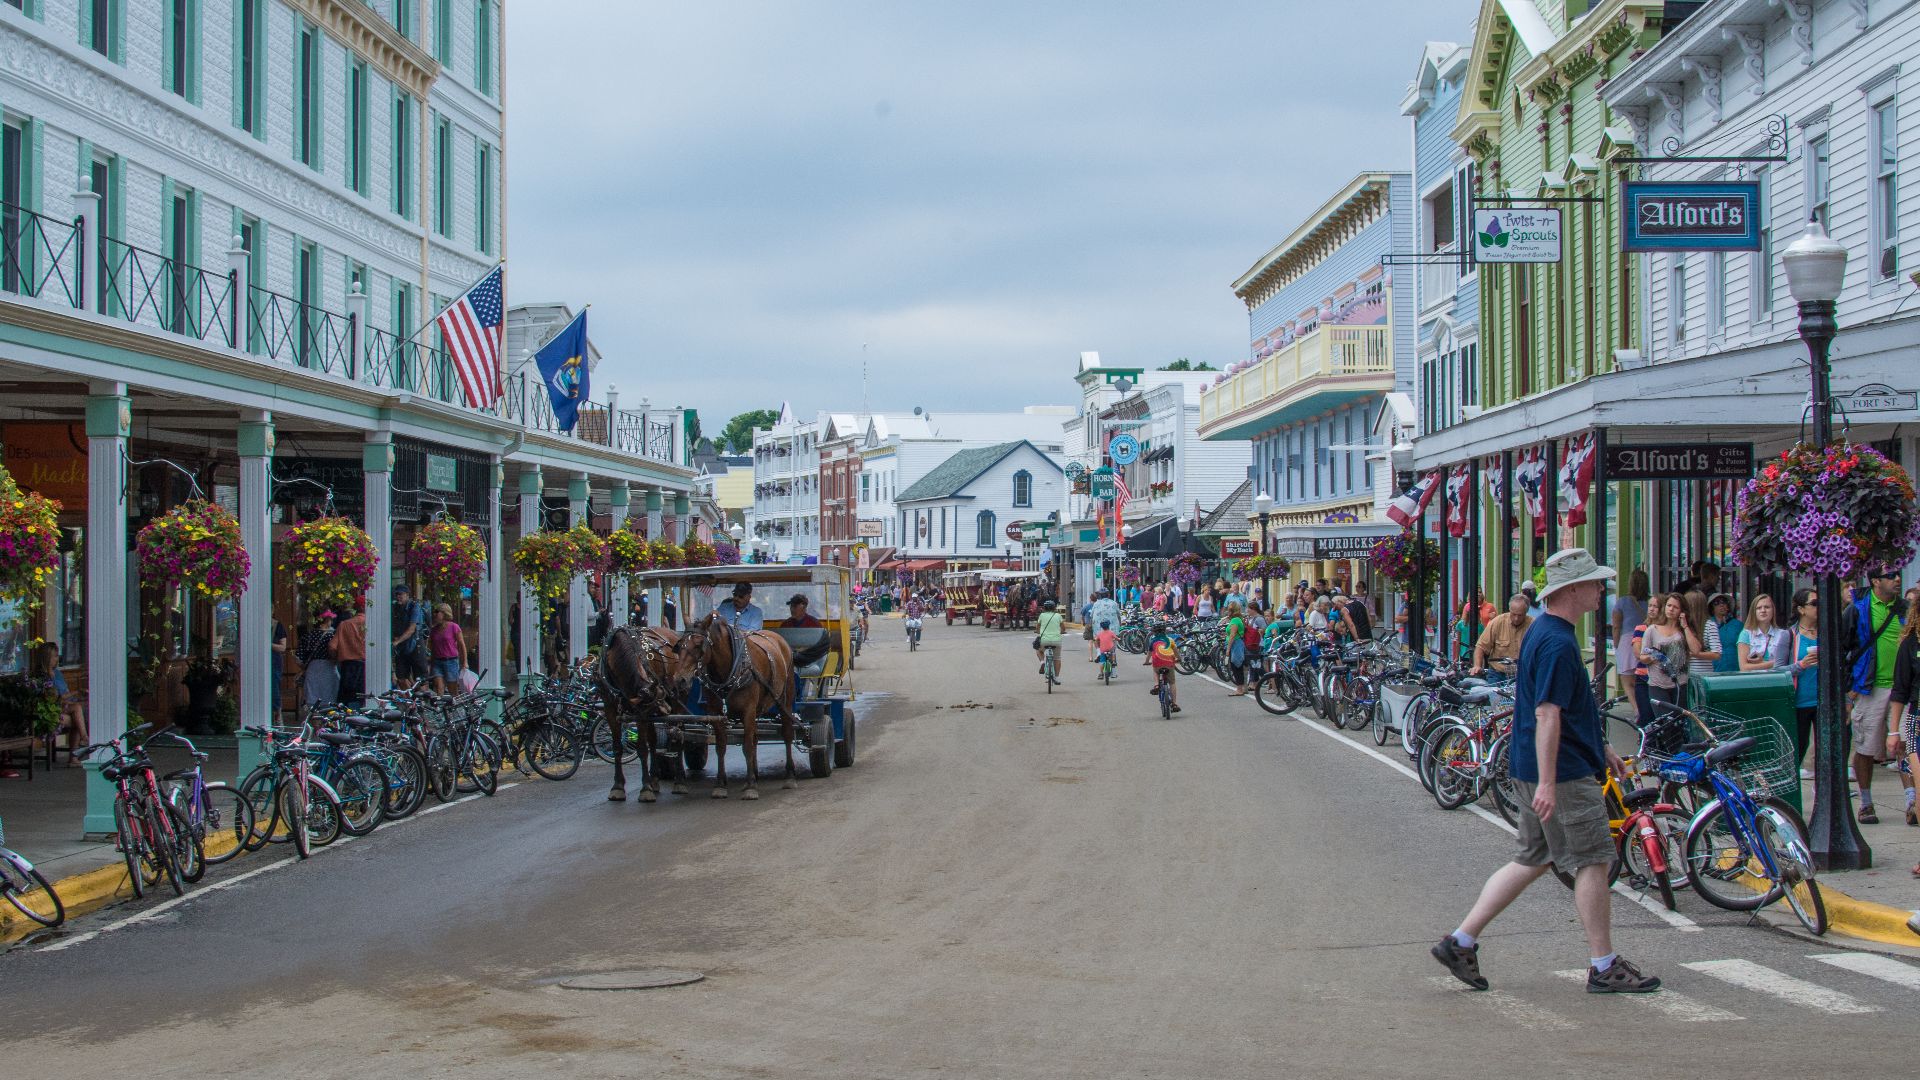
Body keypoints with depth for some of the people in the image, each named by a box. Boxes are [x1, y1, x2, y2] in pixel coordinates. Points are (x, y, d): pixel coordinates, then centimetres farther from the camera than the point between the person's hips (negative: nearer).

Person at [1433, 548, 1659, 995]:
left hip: (1534, 769, 10)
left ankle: (1461, 942, 12)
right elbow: (1547, 714, -25)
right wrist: (1547, 782, -28)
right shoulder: (1558, 643, -19)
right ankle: (1603, 967, 7)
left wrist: (1601, 747, 28)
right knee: (1593, 861, -1)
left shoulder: (1544, 631, 14)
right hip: (1564, 773, -10)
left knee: (1532, 860, 14)